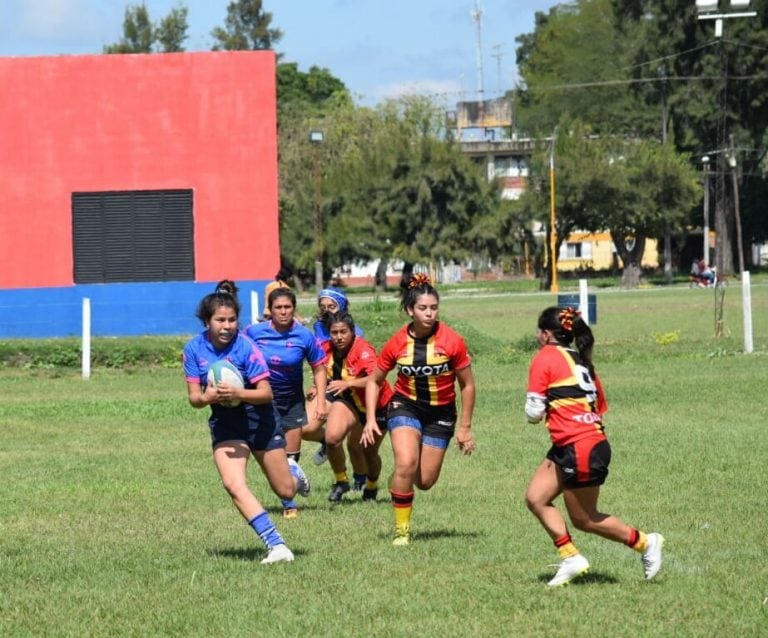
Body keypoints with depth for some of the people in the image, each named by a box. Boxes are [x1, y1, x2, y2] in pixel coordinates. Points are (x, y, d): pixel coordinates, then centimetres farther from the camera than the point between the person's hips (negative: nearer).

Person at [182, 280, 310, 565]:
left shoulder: (245, 346, -20)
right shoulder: (194, 349, -10)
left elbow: (266, 393, -19)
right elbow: (193, 397, -5)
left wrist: (237, 393, -36)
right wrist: (206, 397, -28)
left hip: (259, 421, -2)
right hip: (225, 425, 2)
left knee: (285, 491, 8)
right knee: (233, 485, -22)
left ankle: (293, 472, 47)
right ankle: (276, 546, -18)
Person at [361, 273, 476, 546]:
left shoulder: (452, 342, -16)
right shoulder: (397, 344, -12)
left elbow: (467, 385, -4)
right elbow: (374, 381, 3)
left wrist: (465, 428, -2)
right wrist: (370, 419, -7)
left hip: (441, 413, 1)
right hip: (405, 406, -1)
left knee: (425, 481, 1)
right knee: (406, 464, -25)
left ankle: (402, 481, 40)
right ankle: (402, 528, -10)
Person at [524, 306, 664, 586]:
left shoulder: (545, 358, -7)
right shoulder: (581, 361, 16)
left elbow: (534, 412, -12)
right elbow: (600, 407, 16)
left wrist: (535, 411, 11)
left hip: (579, 449, -9)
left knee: (583, 519, 4)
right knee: (536, 499, 9)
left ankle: (644, 542, 12)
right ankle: (571, 558, 6)